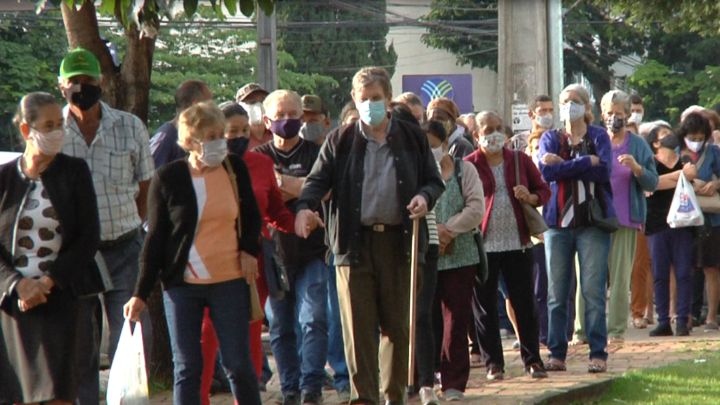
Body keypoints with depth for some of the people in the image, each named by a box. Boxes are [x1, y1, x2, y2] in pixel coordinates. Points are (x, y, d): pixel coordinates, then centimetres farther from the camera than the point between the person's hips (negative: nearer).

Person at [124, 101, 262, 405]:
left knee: (239, 364, 2)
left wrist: (249, 250, 0)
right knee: (187, 368, 2)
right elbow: (155, 239, 0)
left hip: (230, 281, 1)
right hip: (182, 285, -1)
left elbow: (251, 217, 19)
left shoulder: (236, 169, 2)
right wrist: (141, 294, -3)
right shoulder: (168, 178, -4)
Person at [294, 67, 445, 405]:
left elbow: (434, 180, 14)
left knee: (397, 323, 5)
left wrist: (425, 197, -8)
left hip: (399, 240, 1)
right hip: (355, 241, -1)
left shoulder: (413, 139, 9)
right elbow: (319, 179, 2)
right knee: (358, 325, -4)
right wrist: (305, 205, -18)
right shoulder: (340, 141, 7)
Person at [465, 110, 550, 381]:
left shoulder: (520, 161, 10)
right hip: (483, 245, -2)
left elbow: (544, 190, 14)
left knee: (525, 303, 2)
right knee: (485, 307, 2)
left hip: (518, 244, 2)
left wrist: (531, 197, -8)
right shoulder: (469, 165, 1)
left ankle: (532, 359, 9)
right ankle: (493, 362, 11)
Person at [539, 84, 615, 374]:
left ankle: (598, 354, -3)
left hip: (593, 220, -2)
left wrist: (563, 164, -10)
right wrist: (586, 162, -10)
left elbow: (604, 170, -10)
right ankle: (557, 354, 7)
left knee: (593, 290, -7)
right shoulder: (550, 139, 13)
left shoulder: (598, 137, 8)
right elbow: (546, 171, -6)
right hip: (558, 220, 2)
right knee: (556, 293, 1)